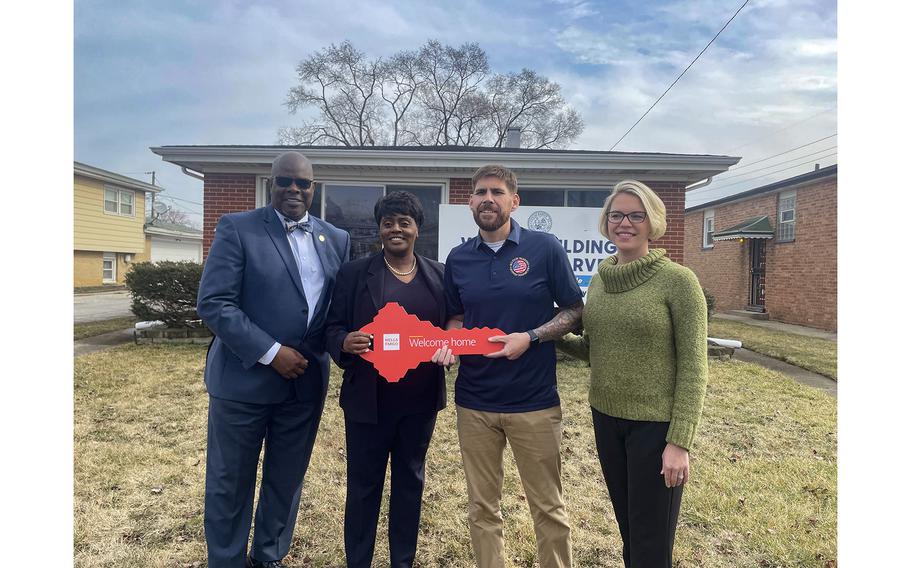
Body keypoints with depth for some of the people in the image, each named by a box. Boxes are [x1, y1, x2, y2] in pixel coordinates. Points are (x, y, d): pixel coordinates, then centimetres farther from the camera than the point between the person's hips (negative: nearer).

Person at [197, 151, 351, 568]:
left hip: (306, 381, 4)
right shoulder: (237, 228, -6)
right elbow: (213, 303, -13)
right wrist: (270, 353, -18)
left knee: (286, 481, 17)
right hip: (243, 379, -3)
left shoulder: (336, 239, 7)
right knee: (229, 484, 12)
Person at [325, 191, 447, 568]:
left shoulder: (438, 275, 5)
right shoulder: (354, 273, -1)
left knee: (410, 482, 16)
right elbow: (332, 327, -2)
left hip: (420, 399, 3)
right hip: (368, 399, -2)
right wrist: (345, 342, -22)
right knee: (363, 484, 10)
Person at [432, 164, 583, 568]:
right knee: (482, 506, 15)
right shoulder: (458, 258, 5)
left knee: (548, 507, 10)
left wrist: (530, 338, -16)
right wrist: (449, 342, -7)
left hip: (534, 401, -3)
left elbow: (574, 310, 0)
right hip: (474, 401, 3)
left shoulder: (545, 248, -5)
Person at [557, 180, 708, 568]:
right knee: (628, 532, 21)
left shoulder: (678, 280, -13)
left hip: (655, 423, -5)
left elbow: (693, 369, -13)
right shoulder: (599, 280, 4)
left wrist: (679, 441, -16)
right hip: (606, 417, 6)